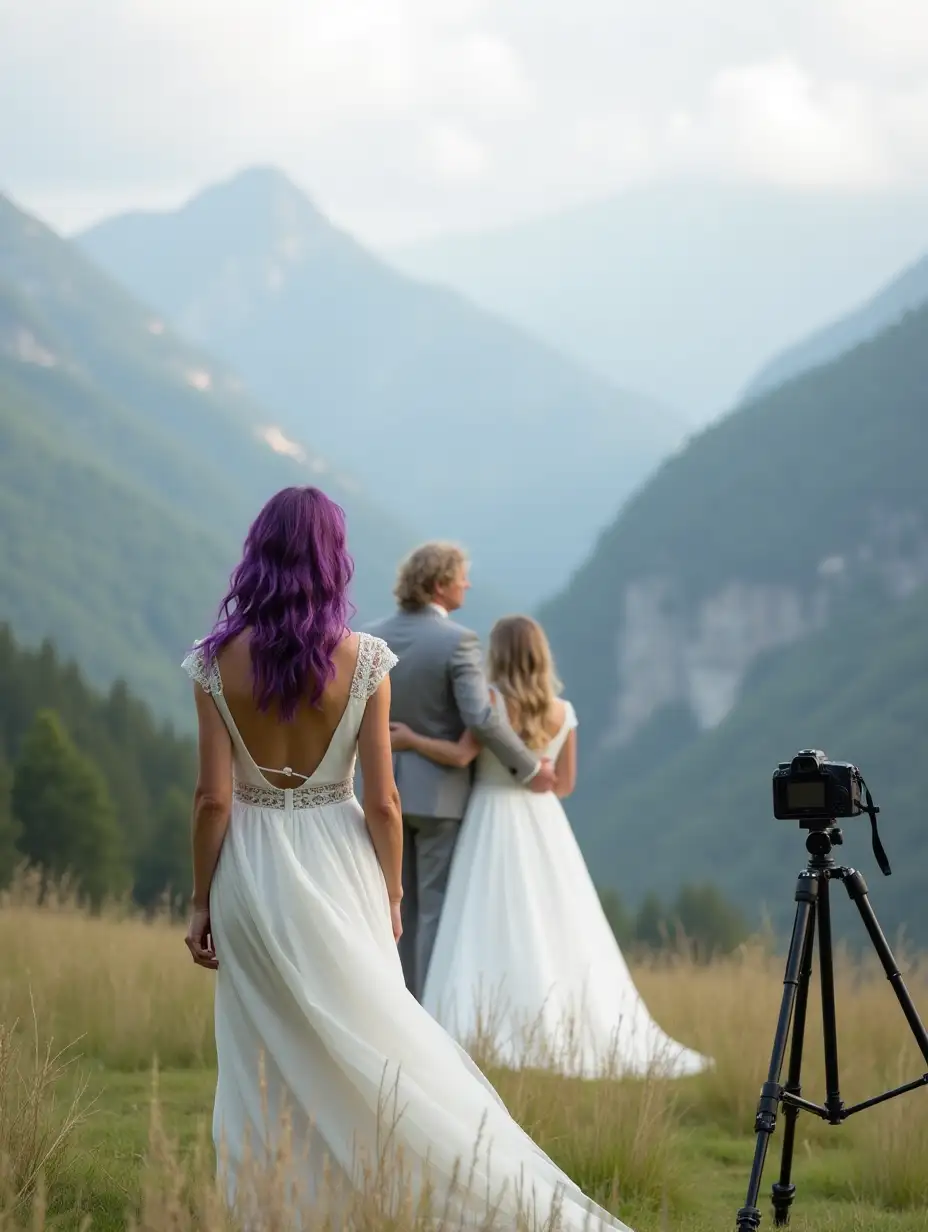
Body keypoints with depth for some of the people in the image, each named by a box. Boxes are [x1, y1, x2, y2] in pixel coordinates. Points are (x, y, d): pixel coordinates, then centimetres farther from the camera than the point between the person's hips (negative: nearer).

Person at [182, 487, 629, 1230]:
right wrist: (393, 895, 6)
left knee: (266, 1074, 8)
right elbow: (382, 800, -6)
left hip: (250, 872, 0)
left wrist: (201, 902, 1)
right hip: (335, 864, 0)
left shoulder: (219, 661, -7)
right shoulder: (362, 660, -7)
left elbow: (213, 798, -7)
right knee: (375, 1054, 7)